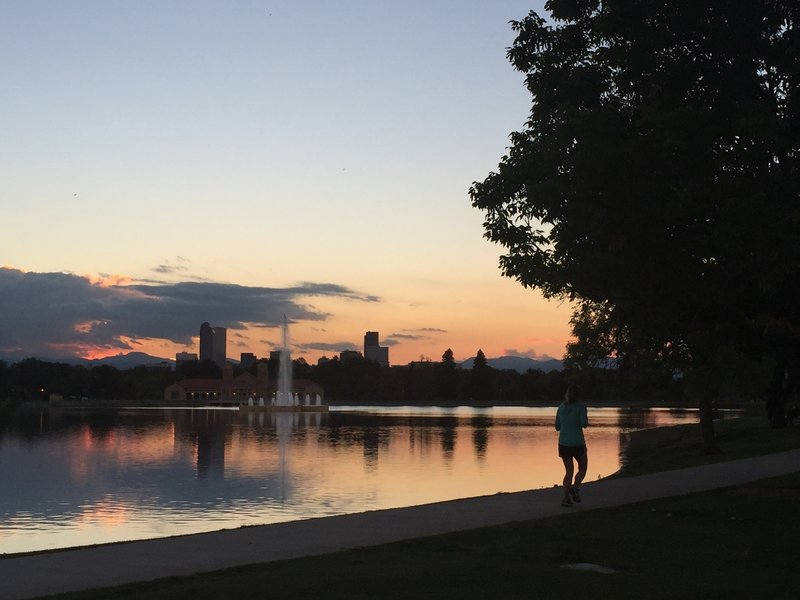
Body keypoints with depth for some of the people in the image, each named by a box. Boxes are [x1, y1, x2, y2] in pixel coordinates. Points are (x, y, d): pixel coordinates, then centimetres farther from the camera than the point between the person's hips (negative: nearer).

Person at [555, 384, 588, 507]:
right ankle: (574, 488, -10)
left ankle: (566, 497, 0)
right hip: (577, 443, -4)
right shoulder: (580, 406, -5)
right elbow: (584, 423, -15)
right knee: (582, 469, 14)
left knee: (569, 471, 13)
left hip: (563, 443, 4)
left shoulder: (561, 407, 8)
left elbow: (557, 427, 12)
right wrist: (586, 420, 7)